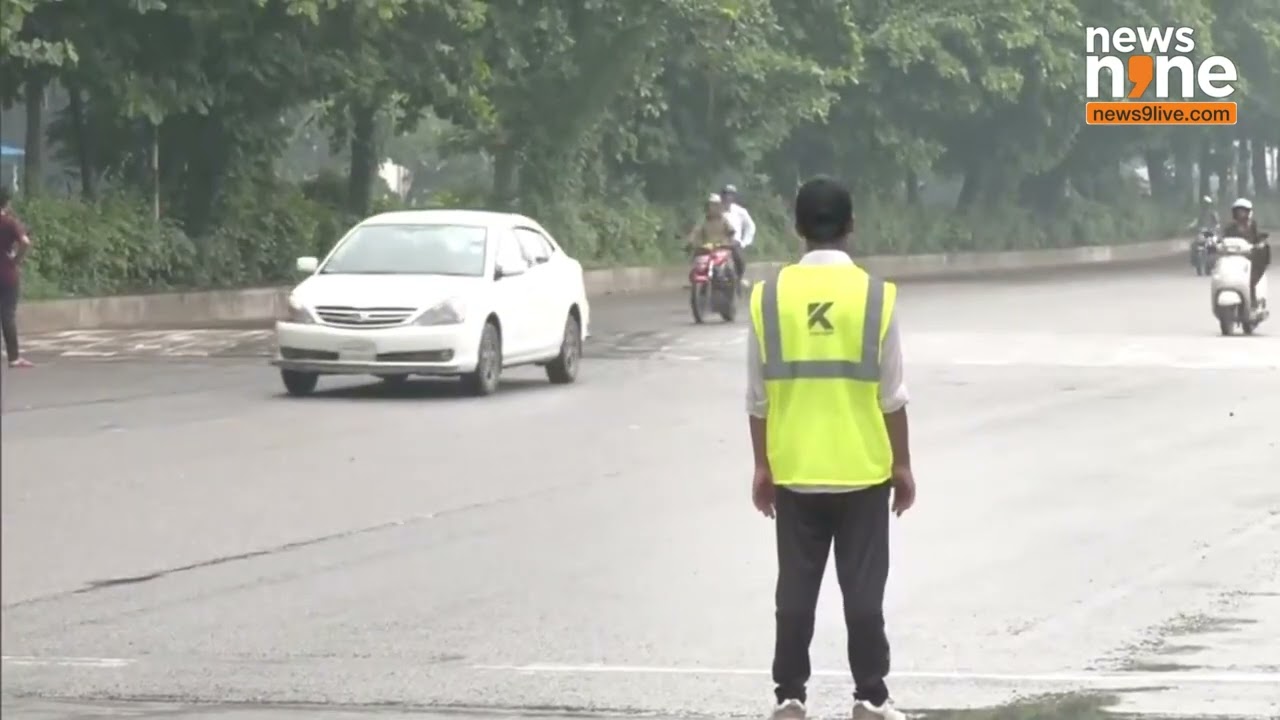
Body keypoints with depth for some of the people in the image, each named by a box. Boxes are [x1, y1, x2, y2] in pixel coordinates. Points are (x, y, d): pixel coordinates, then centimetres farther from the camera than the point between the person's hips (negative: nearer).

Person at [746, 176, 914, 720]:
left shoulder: (769, 297, -3)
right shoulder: (874, 296, -8)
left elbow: (758, 397, 2)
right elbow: (891, 395, -4)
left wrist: (762, 467, 11)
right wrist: (902, 465, 6)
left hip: (794, 471, 2)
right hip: (862, 470, -1)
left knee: (795, 589, 7)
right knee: (863, 588, 3)